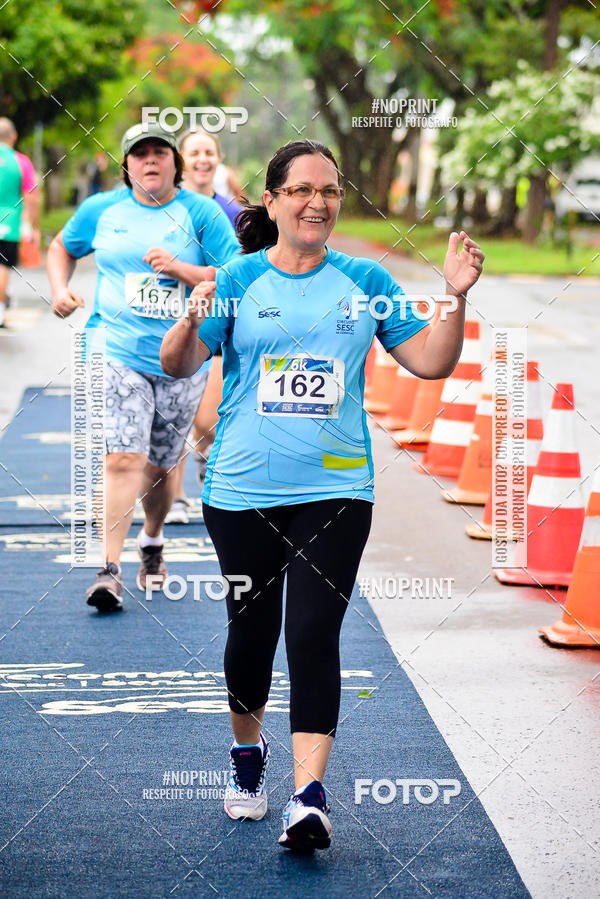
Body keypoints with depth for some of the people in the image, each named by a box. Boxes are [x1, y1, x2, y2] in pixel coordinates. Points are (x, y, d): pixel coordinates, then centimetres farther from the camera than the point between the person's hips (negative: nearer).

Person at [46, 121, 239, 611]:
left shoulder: (201, 213, 1)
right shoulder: (101, 210, 8)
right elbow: (62, 248, 26)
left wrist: (179, 269, -16)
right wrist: (60, 290, 8)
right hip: (116, 352, 0)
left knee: (160, 466, 10)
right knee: (123, 459, -16)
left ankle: (152, 544, 37)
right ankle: (110, 569, -15)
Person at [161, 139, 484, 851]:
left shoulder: (365, 280, 6)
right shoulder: (240, 279, 1)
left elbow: (430, 362, 6)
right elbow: (178, 365, -4)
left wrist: (455, 297, -8)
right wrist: (191, 323, -25)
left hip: (335, 489, 0)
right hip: (243, 490, 0)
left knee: (313, 634, -10)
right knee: (251, 630, 10)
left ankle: (309, 796, -12)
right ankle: (247, 752, 36)